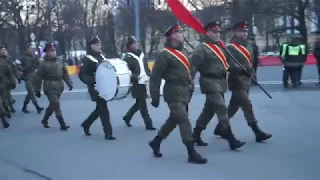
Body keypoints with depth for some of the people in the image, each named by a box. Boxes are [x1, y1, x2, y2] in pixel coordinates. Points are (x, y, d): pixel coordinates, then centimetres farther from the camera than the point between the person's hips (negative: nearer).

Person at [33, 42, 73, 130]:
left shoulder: (60, 62, 7)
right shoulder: (43, 64, -9)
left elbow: (65, 73, 13)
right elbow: (38, 78, -6)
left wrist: (69, 83, 4)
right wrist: (37, 90, -6)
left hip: (59, 88, 6)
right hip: (50, 88, -6)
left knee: (53, 105, 16)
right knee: (56, 105, -11)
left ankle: (44, 120, 36)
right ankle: (62, 124, -8)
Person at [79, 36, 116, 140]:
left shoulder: (101, 57, 13)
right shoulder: (87, 59, -10)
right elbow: (81, 75, -14)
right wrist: (92, 81, -27)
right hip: (95, 89, -8)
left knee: (100, 109, 16)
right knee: (103, 110, -7)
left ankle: (86, 124, 35)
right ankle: (108, 133, -1)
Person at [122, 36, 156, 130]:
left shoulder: (142, 55, 14)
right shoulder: (128, 58, -8)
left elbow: (146, 68, 20)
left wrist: (148, 76, 4)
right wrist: (136, 77, -25)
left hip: (144, 84, 7)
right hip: (136, 85, -7)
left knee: (139, 103, 16)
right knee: (142, 104, -5)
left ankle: (127, 117, 34)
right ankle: (148, 124, 0)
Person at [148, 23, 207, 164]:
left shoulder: (182, 51, 13)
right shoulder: (164, 54, -13)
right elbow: (155, 77, -13)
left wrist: (190, 84, 15)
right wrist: (155, 97, -15)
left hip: (184, 92, 9)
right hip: (174, 93, -9)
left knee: (173, 120, 17)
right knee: (184, 121, -11)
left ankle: (155, 142, 34)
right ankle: (192, 153, -7)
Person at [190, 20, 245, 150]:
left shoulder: (219, 46, 14)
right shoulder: (202, 48, -13)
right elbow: (193, 65, -16)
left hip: (220, 82, 9)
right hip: (210, 82, -9)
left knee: (209, 110, 16)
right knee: (221, 110, -11)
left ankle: (196, 135, 29)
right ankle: (231, 140, -10)